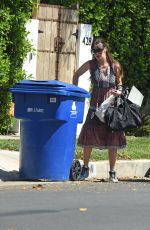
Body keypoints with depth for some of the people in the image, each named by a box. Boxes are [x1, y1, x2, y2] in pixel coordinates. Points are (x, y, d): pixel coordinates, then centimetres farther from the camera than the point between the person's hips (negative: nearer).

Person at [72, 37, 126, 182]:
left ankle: (112, 172, 12)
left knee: (113, 139, 2)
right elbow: (76, 75, 14)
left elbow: (120, 84, 9)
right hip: (95, 105, 0)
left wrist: (119, 91, -12)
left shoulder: (115, 66, -2)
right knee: (88, 137, -4)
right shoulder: (91, 64, -1)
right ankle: (85, 169, 12)